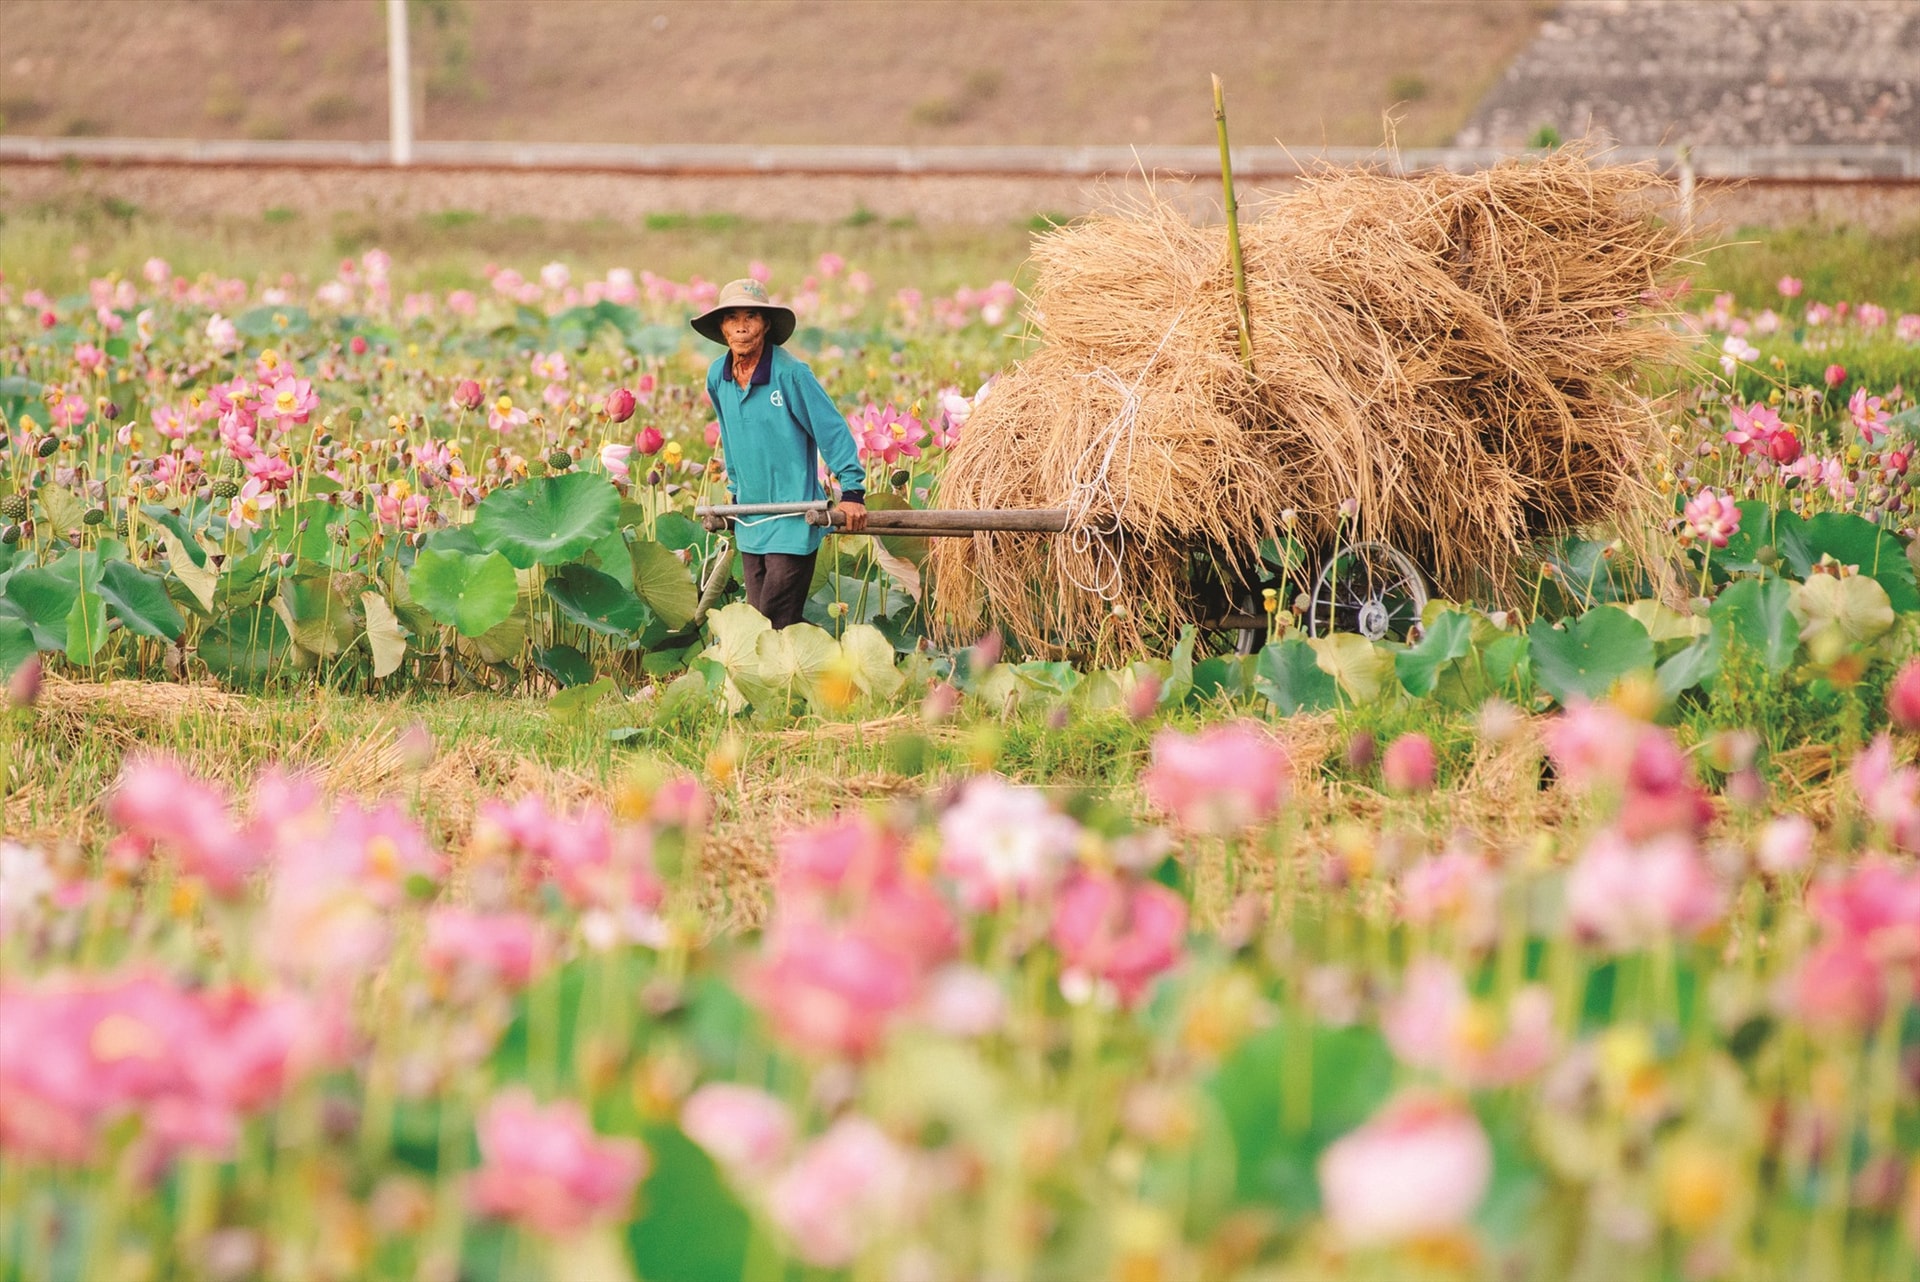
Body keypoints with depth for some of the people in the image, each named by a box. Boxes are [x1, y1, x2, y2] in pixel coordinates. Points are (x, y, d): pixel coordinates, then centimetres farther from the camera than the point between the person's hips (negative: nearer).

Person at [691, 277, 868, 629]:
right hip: (750, 520, 6)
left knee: (777, 623, -11)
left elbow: (834, 430, -10)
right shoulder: (718, 377, 5)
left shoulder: (790, 373, -14)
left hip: (792, 523, -6)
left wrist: (852, 493, -14)